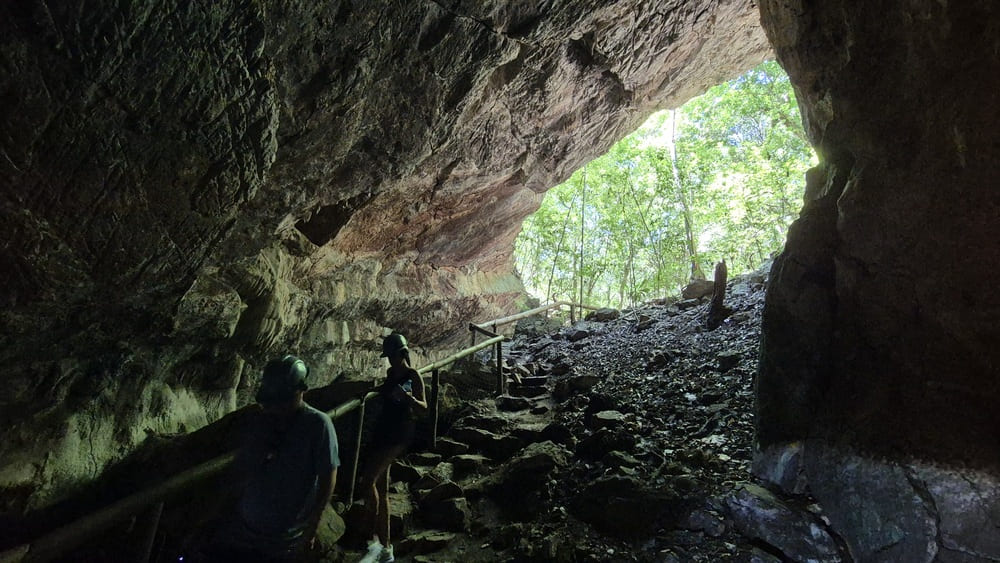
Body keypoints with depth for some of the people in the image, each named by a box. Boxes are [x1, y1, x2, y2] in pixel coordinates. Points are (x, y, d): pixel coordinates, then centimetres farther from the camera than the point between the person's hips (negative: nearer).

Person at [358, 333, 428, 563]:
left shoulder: (413, 375, -9)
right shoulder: (390, 373, 13)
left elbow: (424, 407, -17)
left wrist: (408, 397, -33)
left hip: (400, 431, -8)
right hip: (383, 429, 8)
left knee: (368, 480, -21)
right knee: (381, 489, 10)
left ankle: (375, 539, -12)